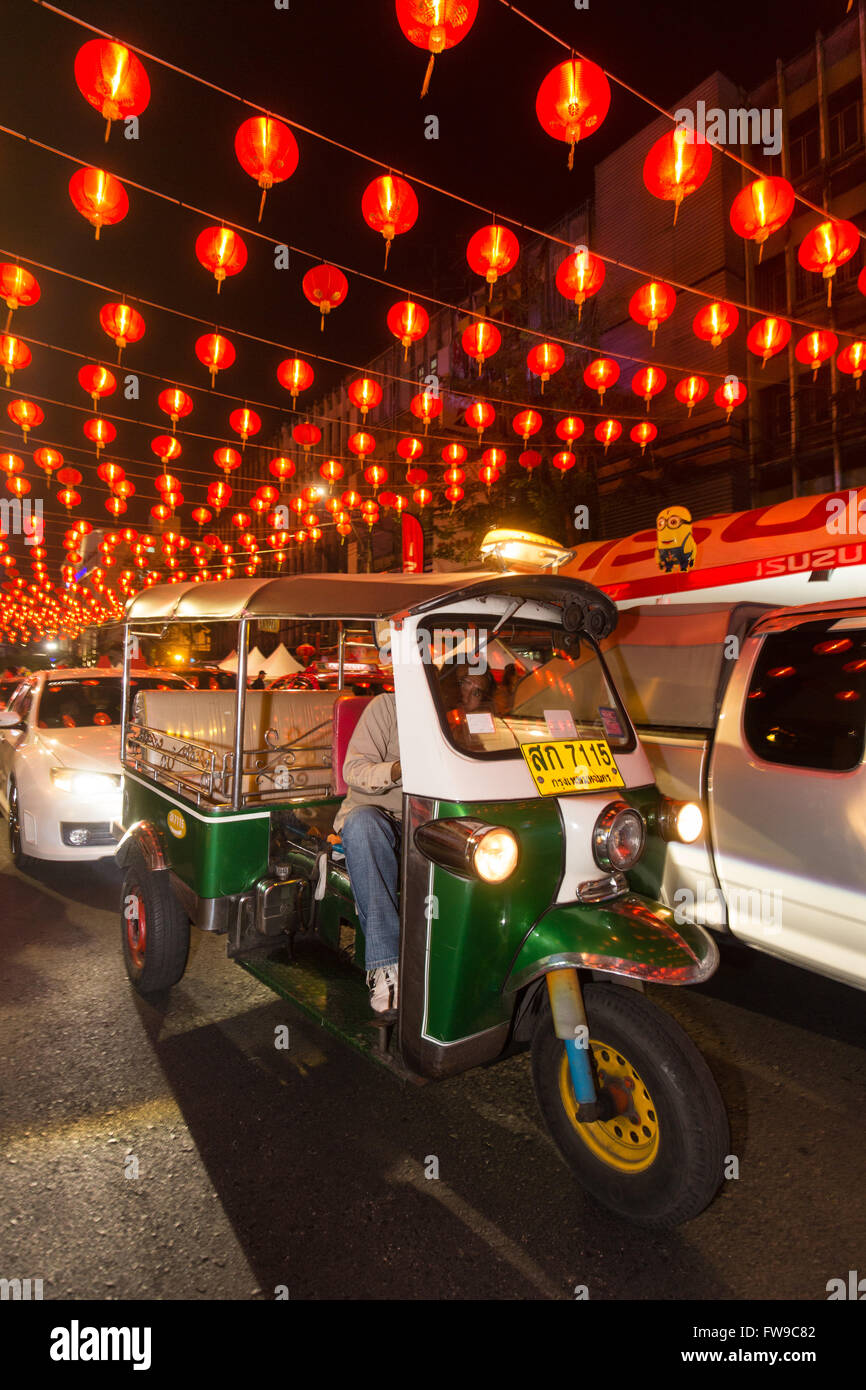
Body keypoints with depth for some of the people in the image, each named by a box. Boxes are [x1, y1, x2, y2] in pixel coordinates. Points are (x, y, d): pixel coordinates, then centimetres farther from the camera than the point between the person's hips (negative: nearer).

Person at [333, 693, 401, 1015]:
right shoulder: (387, 706, -5)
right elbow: (353, 770, -11)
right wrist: (398, 769, -30)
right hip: (378, 816, -3)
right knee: (362, 822, -39)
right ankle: (385, 964, -39)